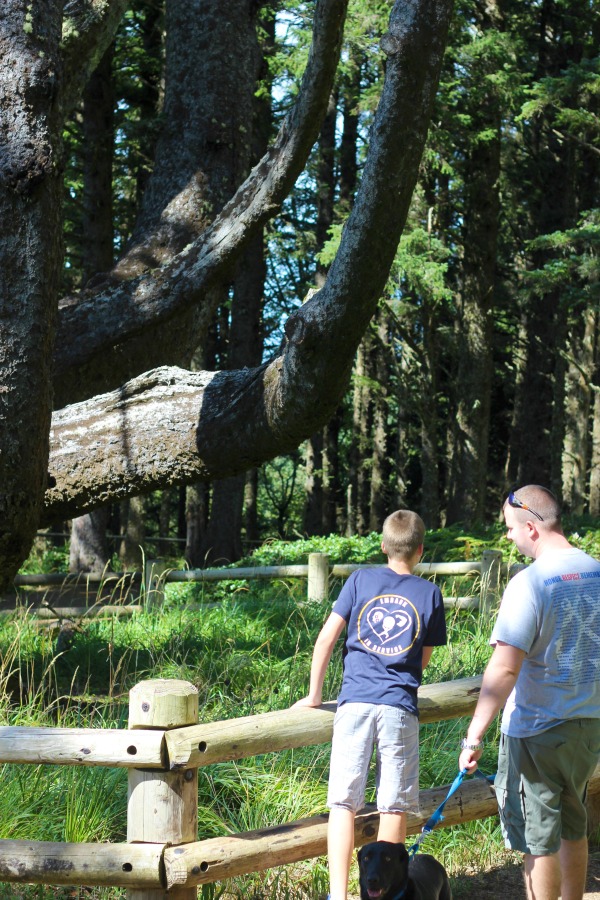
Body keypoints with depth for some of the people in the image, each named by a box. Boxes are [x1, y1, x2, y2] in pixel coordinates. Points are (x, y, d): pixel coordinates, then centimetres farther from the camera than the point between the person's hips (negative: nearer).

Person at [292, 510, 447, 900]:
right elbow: (423, 660, 13)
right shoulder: (430, 594, 7)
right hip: (400, 707, 0)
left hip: (355, 702, 0)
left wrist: (314, 694, 13)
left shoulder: (361, 580, 6)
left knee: (343, 802, 1)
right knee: (395, 806, 8)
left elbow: (326, 638, 4)